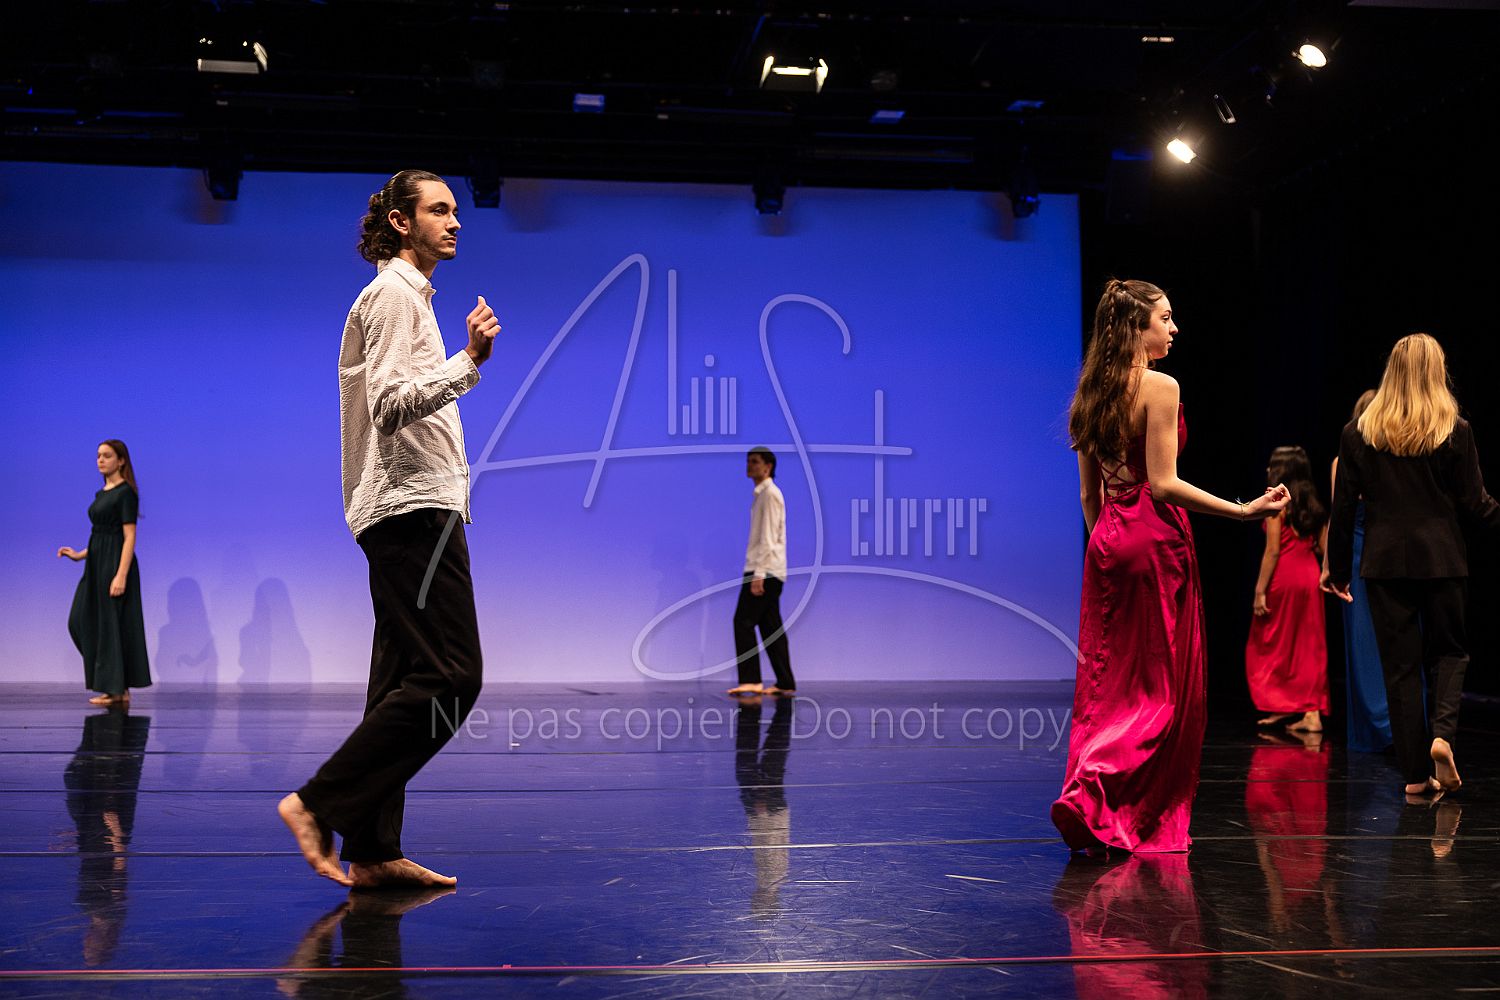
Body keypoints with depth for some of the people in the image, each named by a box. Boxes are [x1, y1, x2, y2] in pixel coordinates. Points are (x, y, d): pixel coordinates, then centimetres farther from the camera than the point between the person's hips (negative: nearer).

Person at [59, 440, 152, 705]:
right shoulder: (101, 494, 15)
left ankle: (117, 689, 4)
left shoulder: (125, 493, -11)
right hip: (97, 564, 9)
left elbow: (129, 537, -16)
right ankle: (112, 683, 15)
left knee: (112, 623, -4)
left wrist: (121, 575, -23)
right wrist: (79, 555, 14)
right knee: (82, 621, 7)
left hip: (116, 563, -9)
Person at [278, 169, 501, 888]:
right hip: (414, 511, -11)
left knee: (404, 684, 6)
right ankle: (318, 803, -13)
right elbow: (391, 405, -18)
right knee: (449, 678, -16)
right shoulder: (393, 293, -5)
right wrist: (469, 361, -24)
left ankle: (372, 851, 6)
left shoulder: (408, 296, 27)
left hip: (414, 512, 11)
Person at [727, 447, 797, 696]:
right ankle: (785, 683, 8)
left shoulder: (770, 494, -10)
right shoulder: (762, 494, 19)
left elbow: (769, 538, -17)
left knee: (744, 622, -11)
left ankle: (751, 680, -12)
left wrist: (758, 574, -21)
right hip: (770, 572, 10)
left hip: (766, 570, -10)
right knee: (771, 627, 8)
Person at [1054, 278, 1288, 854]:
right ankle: (1094, 794, -9)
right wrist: (1244, 510, -13)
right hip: (1155, 541, -7)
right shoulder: (1160, 387, -11)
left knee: (1108, 682, 10)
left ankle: (1102, 812, 12)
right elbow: (1163, 484, -17)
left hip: (1107, 544, 7)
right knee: (1162, 687, 0)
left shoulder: (1092, 393, 11)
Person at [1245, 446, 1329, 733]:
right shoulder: (1313, 504, 9)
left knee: (1272, 645, 9)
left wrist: (1260, 590, -12)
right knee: (1308, 645, 7)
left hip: (1283, 576, -6)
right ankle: (1311, 711, 3)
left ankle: (1281, 706, 11)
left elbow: (1272, 551, -13)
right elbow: (1323, 547, 7)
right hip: (1309, 575, 6)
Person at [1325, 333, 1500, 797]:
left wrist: (1337, 566, 10)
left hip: (1384, 561, 1)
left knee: (1400, 664, 6)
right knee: (1447, 650, 16)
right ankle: (1442, 732, -9)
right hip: (1441, 558, -1)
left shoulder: (1358, 432, 0)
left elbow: (1343, 506, 2)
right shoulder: (1455, 430, -4)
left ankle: (1416, 773, 8)